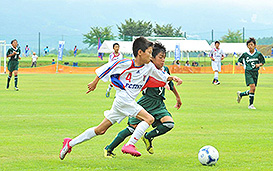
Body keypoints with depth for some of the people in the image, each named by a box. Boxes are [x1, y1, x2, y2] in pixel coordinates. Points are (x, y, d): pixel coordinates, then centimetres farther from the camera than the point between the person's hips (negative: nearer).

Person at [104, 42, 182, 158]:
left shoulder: (165, 70, 7)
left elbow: (171, 84, 23)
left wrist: (178, 97, 36)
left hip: (159, 105, 5)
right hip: (145, 103, -5)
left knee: (169, 124, -19)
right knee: (132, 128, -8)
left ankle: (148, 137, 6)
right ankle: (109, 149, 9)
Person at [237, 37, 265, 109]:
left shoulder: (258, 54, 3)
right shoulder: (245, 54, 1)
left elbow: (263, 62, 14)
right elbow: (239, 60, 14)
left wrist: (259, 64, -6)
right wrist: (239, 63, -9)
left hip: (255, 73, 3)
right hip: (248, 72, -3)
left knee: (253, 90, 5)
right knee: (252, 86, -20)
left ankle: (240, 94, 32)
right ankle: (251, 104, -13)